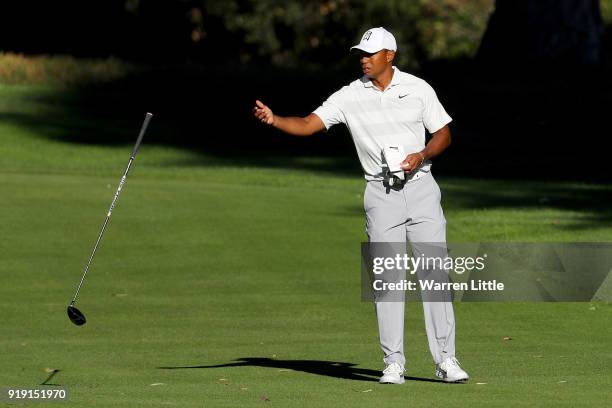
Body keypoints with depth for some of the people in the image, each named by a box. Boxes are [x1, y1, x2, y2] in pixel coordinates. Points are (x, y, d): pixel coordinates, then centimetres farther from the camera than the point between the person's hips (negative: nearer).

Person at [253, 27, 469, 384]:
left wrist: (422, 156, -13)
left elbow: (443, 134, 7)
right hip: (381, 193, 0)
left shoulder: (418, 89, 1)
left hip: (421, 187, 0)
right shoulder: (351, 96, 1)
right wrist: (274, 120, -24)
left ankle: (446, 359, 0)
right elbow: (309, 124, -6)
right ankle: (393, 364, 2)